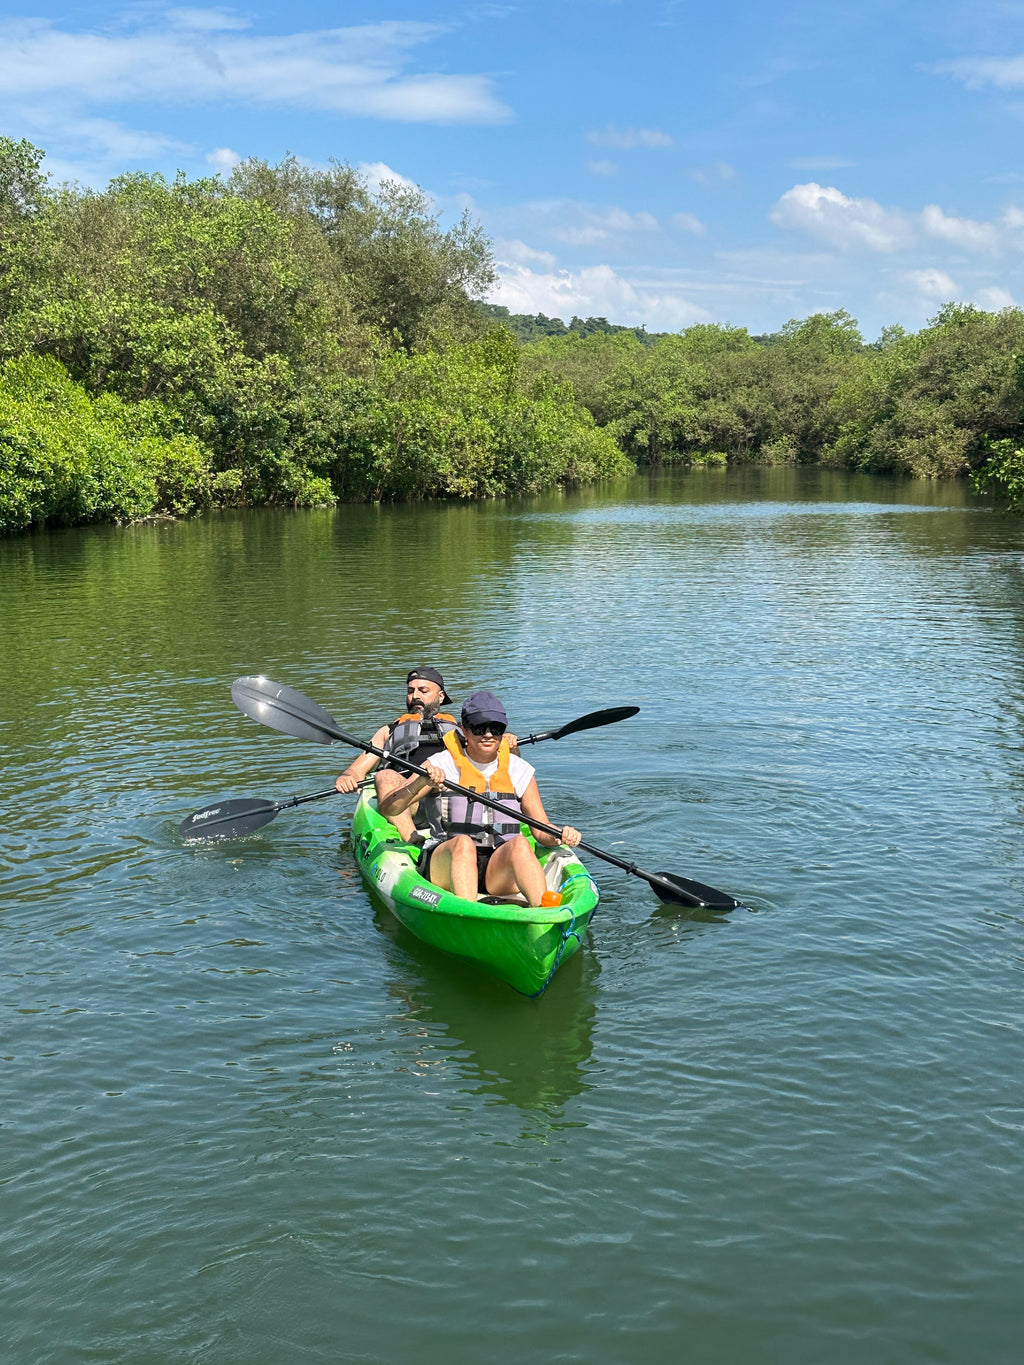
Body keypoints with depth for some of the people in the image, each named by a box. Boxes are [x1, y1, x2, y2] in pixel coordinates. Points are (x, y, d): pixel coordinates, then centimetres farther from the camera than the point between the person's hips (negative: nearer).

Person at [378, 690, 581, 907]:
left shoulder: (520, 771, 10)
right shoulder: (441, 765, 1)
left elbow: (542, 831, 14)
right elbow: (386, 808, -8)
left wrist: (561, 835, -9)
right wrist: (421, 783, -25)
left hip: (500, 868, 2)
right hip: (446, 861, -2)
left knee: (519, 843, -29)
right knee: (463, 842, -34)